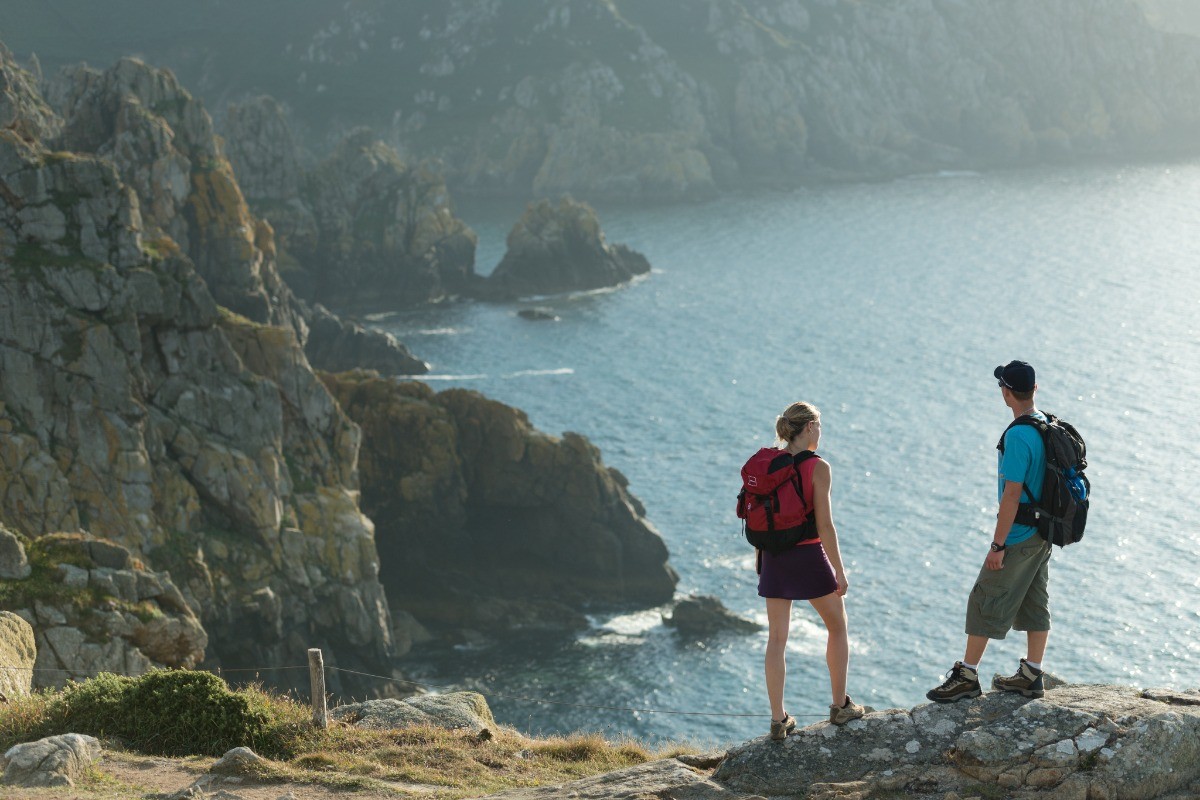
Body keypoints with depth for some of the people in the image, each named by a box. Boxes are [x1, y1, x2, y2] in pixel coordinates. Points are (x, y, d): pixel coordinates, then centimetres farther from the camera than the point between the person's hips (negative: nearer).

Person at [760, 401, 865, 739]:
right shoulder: (817, 468, -14)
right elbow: (824, 525, -16)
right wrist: (839, 571, -9)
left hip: (774, 556, 5)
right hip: (808, 557, -5)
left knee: (777, 638, 9)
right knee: (838, 628, 17)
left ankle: (778, 719, 9)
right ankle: (840, 705, 20)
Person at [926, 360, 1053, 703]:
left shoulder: (1018, 436, -22)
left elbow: (1012, 495, -23)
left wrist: (998, 545, -19)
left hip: (1018, 537, -9)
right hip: (1042, 534, 9)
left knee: (984, 603, -1)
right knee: (1034, 603, 14)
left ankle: (967, 676, 5)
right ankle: (1031, 675, 20)